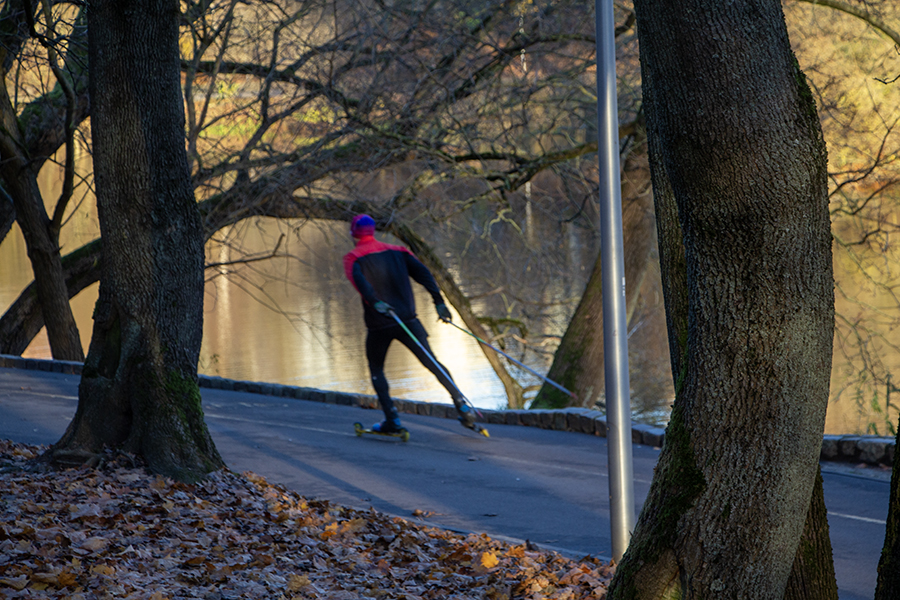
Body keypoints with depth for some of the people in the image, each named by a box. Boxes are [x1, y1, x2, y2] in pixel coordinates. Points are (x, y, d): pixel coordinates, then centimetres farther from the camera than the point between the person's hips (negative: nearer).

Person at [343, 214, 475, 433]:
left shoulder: (353, 258, 3)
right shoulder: (397, 251, 14)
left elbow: (359, 281, -20)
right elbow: (422, 272, 1)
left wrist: (375, 302, -33)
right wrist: (438, 300, -5)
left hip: (378, 324, -2)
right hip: (407, 320, 2)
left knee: (376, 370, 16)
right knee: (432, 362, 6)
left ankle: (392, 420, 3)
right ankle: (461, 404, -8)